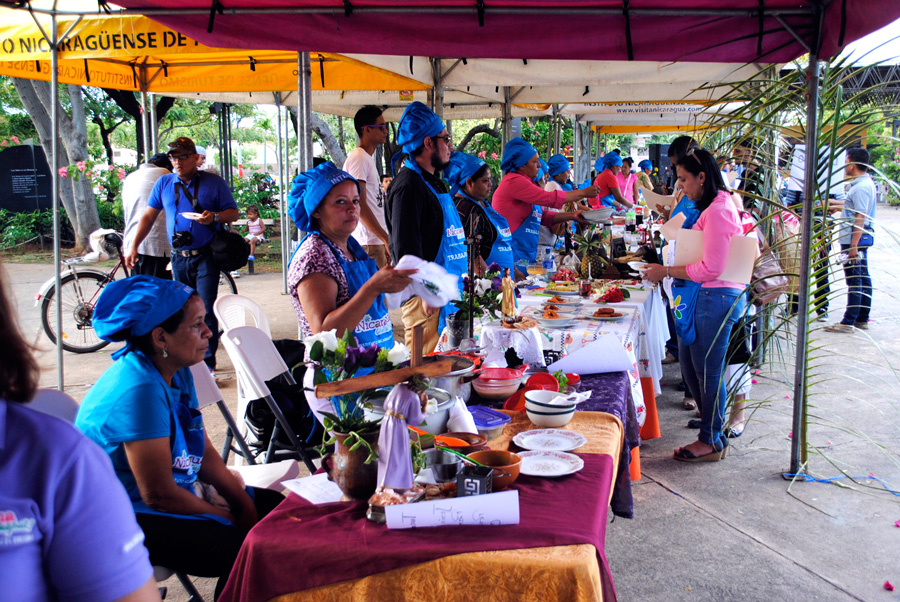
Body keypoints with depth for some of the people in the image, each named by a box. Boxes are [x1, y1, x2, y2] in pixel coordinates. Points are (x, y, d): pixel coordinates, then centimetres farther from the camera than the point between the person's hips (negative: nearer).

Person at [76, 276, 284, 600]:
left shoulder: (178, 373, 2)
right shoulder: (139, 389, -27)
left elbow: (204, 452, 7)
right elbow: (159, 495, -25)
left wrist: (243, 502, -6)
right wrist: (230, 517, -12)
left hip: (172, 493, 10)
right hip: (126, 519, -10)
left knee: (275, 507, 7)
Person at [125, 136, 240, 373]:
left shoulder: (214, 182, 3)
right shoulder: (164, 183, 11)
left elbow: (234, 213, 3)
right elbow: (149, 216, 15)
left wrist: (214, 217, -18)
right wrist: (133, 246, 8)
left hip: (206, 257, -3)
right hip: (178, 257, 3)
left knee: (206, 311, -10)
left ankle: (208, 362, -1)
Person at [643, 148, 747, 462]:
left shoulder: (717, 212, -19)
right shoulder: (717, 205, 14)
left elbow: (711, 269, -22)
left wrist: (666, 271, -15)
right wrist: (667, 268, 13)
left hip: (718, 298, -11)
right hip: (708, 296, 11)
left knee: (708, 371, 1)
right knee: (691, 367, 16)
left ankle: (711, 442, 15)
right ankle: (713, 432, 29)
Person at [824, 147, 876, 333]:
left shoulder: (861, 187, -19)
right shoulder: (866, 183, 14)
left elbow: (860, 217, -24)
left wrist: (853, 245, -26)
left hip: (855, 239, -11)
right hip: (862, 239, 11)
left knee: (854, 280, -8)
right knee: (863, 279, 13)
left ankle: (848, 322, -5)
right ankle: (862, 319, 21)